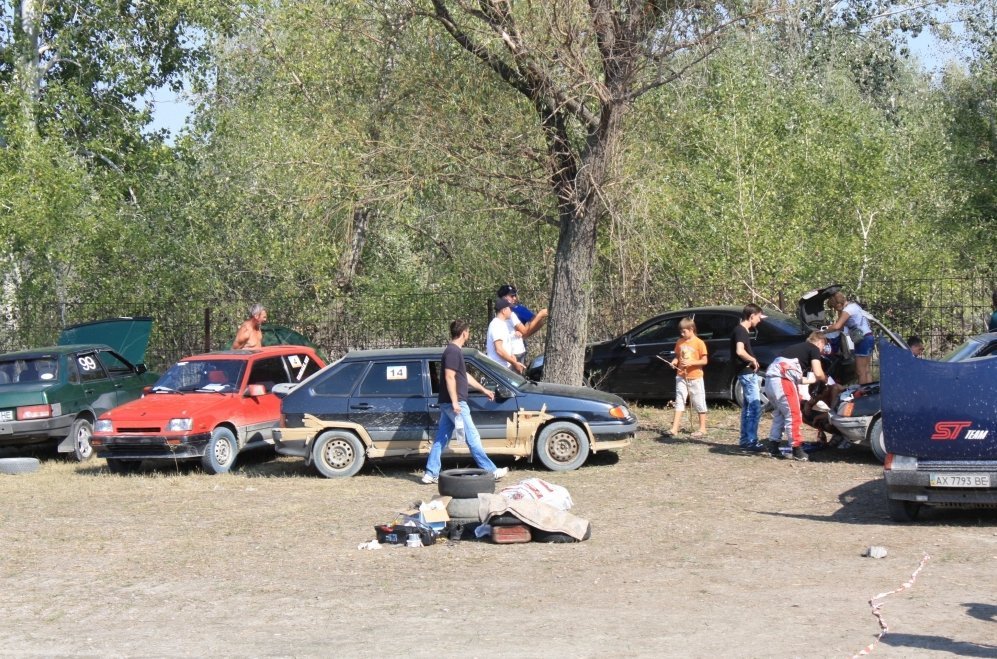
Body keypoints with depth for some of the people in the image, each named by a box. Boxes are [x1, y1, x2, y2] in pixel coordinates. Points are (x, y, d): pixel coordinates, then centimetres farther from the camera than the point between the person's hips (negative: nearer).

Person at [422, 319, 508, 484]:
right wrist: (455, 402, -24)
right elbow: (449, 377, -22)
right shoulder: (453, 352, -15)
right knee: (472, 438, -4)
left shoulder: (453, 351, 18)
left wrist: (483, 389, 33)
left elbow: (465, 376, 28)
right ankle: (491, 471, 0)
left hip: (447, 403, 10)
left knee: (441, 439, 9)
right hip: (455, 403, -10)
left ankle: (431, 474, 9)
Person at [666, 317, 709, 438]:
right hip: (681, 377, 4)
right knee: (679, 402, 1)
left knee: (699, 403, 4)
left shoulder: (699, 343, -8)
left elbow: (704, 361, -8)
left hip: (695, 377, -4)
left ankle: (702, 429, 12)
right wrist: (674, 361, -7)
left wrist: (691, 362, -20)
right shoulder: (680, 343, 6)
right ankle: (674, 428, -2)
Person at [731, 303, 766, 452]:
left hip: (748, 373, 10)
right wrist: (753, 360, -16)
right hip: (747, 373, -10)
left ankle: (744, 440, 18)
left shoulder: (742, 330, 15)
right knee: (755, 408, -10)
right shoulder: (740, 331, -15)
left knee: (747, 408, 14)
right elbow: (740, 351, -29)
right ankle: (751, 441, -10)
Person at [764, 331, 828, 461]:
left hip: (770, 379, 8)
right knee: (794, 415, -2)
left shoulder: (799, 348, 32)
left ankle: (773, 446, 20)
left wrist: (816, 379, 40)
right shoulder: (814, 349, 8)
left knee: (780, 414, 20)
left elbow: (797, 378, 32)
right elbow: (818, 373, -3)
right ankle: (797, 450, -1)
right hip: (782, 379, -8)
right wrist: (825, 379, 18)